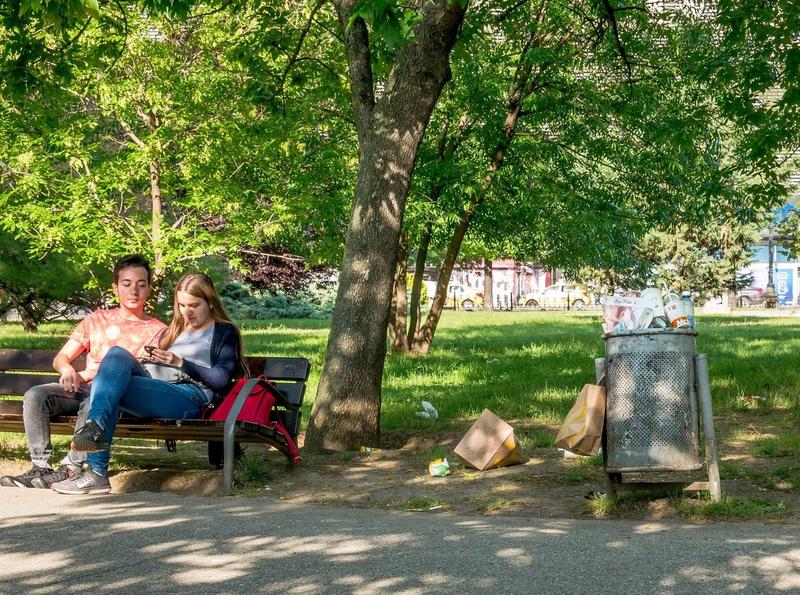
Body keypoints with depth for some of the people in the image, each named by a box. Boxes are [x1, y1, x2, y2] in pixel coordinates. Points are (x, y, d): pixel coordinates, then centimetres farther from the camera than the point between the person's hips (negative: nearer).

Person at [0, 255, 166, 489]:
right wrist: (68, 370, -9)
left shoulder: (158, 330, 11)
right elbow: (61, 358, 18)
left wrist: (92, 373, -12)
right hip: (81, 389, 4)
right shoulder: (96, 320, 21)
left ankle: (70, 468, -32)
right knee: (34, 395, -24)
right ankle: (40, 467, -25)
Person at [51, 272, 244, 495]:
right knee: (118, 354, -23)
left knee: (108, 390, -26)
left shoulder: (225, 332, 14)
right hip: (159, 389, 6)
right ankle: (95, 428, -36)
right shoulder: (175, 330, 34)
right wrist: (152, 360, 7)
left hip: (192, 397, -6)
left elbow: (222, 379, 0)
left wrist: (180, 363, -8)